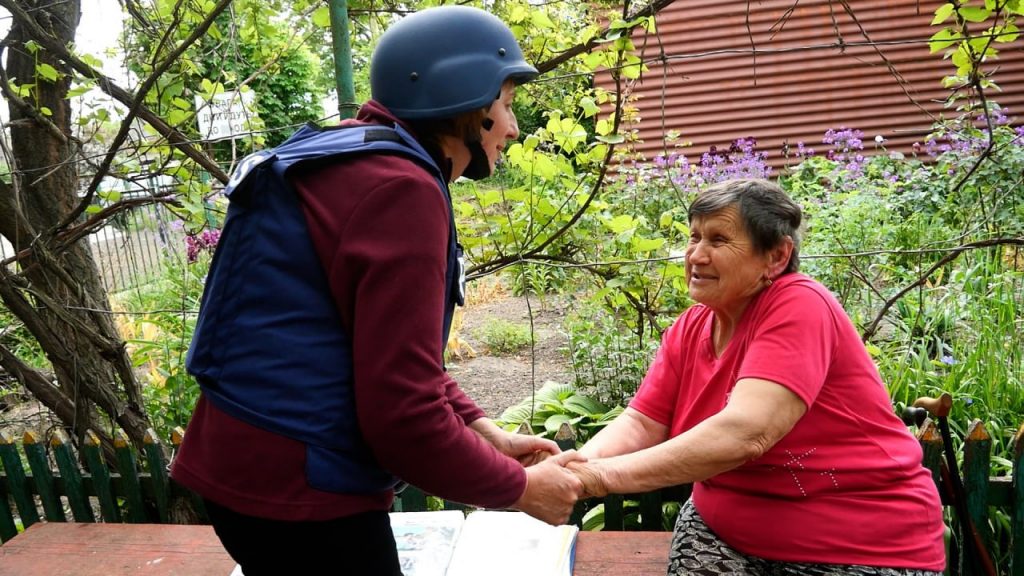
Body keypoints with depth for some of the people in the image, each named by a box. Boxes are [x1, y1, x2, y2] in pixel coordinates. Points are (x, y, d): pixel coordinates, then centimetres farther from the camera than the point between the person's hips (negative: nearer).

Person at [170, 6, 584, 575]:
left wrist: (485, 430, 5)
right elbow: (404, 415, -24)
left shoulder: (354, 170, 11)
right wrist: (521, 488, -9)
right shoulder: (399, 187, -21)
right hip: (297, 491, -9)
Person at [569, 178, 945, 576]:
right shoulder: (689, 329, 0)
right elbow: (641, 423, -3)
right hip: (728, 532, 6)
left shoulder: (799, 308, -21)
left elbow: (744, 434, -32)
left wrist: (606, 475, -35)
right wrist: (577, 467, -22)